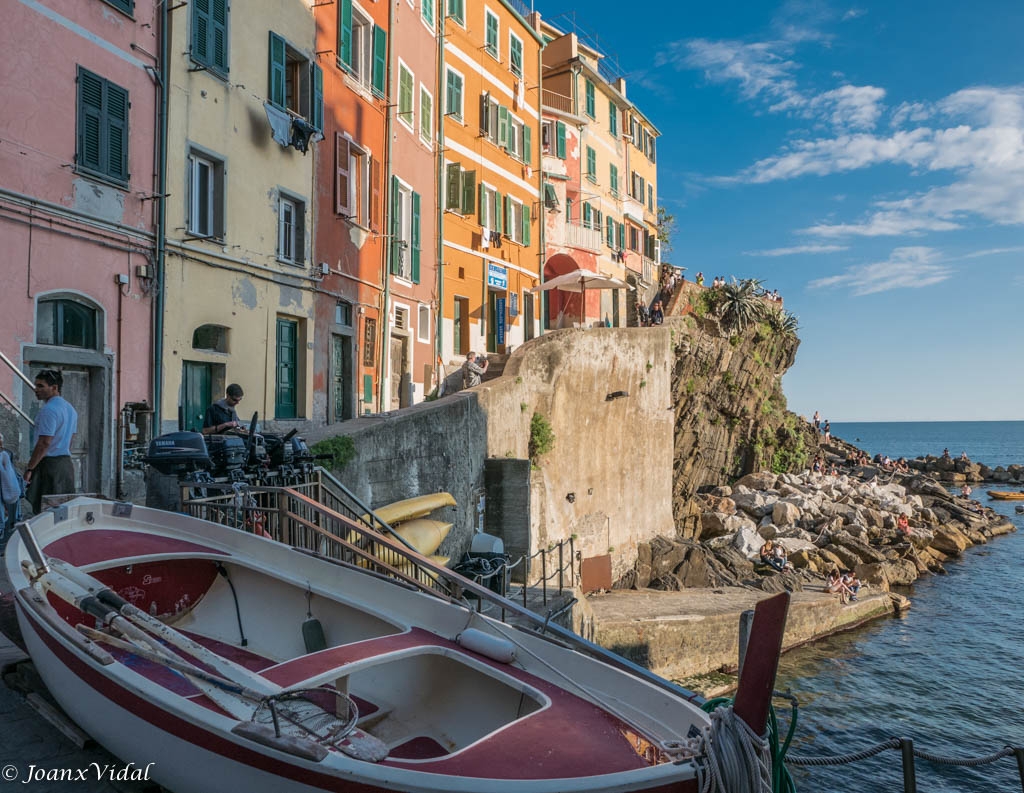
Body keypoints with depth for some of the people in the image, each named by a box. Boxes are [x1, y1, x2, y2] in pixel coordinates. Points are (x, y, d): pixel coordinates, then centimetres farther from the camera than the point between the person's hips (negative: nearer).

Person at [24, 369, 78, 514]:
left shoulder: (49, 410, -15)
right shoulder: (70, 408, 15)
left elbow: (44, 443, -20)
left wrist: (29, 468, -15)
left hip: (49, 464, -9)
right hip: (66, 463, 9)